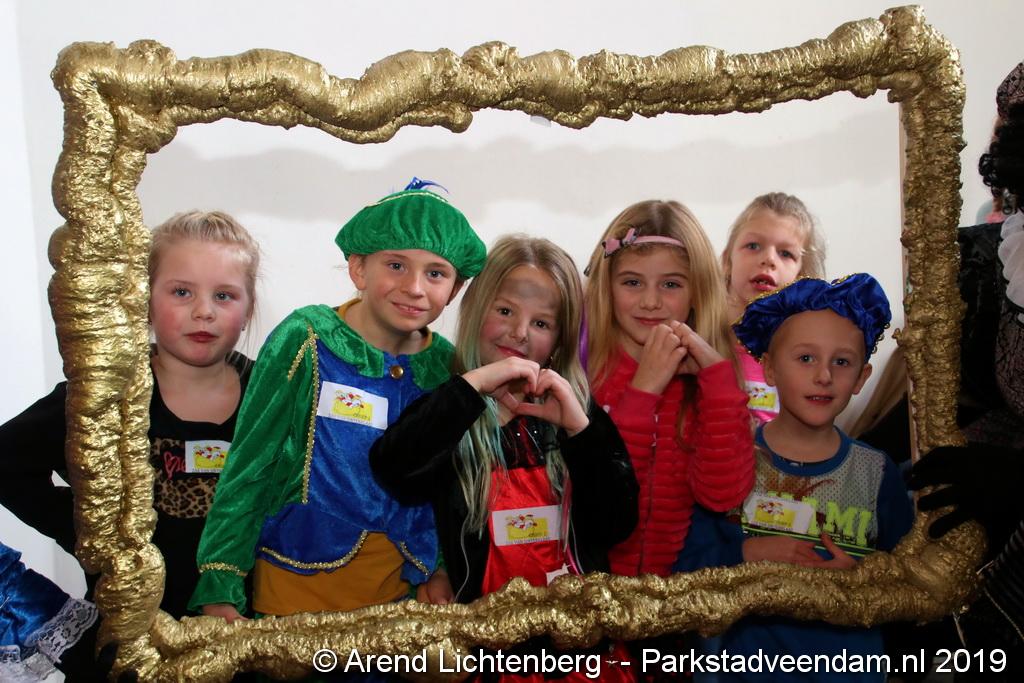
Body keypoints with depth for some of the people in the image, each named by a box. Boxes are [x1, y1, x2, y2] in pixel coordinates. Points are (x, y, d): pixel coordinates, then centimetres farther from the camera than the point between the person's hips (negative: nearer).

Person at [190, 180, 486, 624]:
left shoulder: (447, 364, -3)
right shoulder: (305, 341, -14)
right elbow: (247, 469, -12)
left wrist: (441, 570, 2)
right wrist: (219, 585, -13)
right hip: (294, 591, -3)